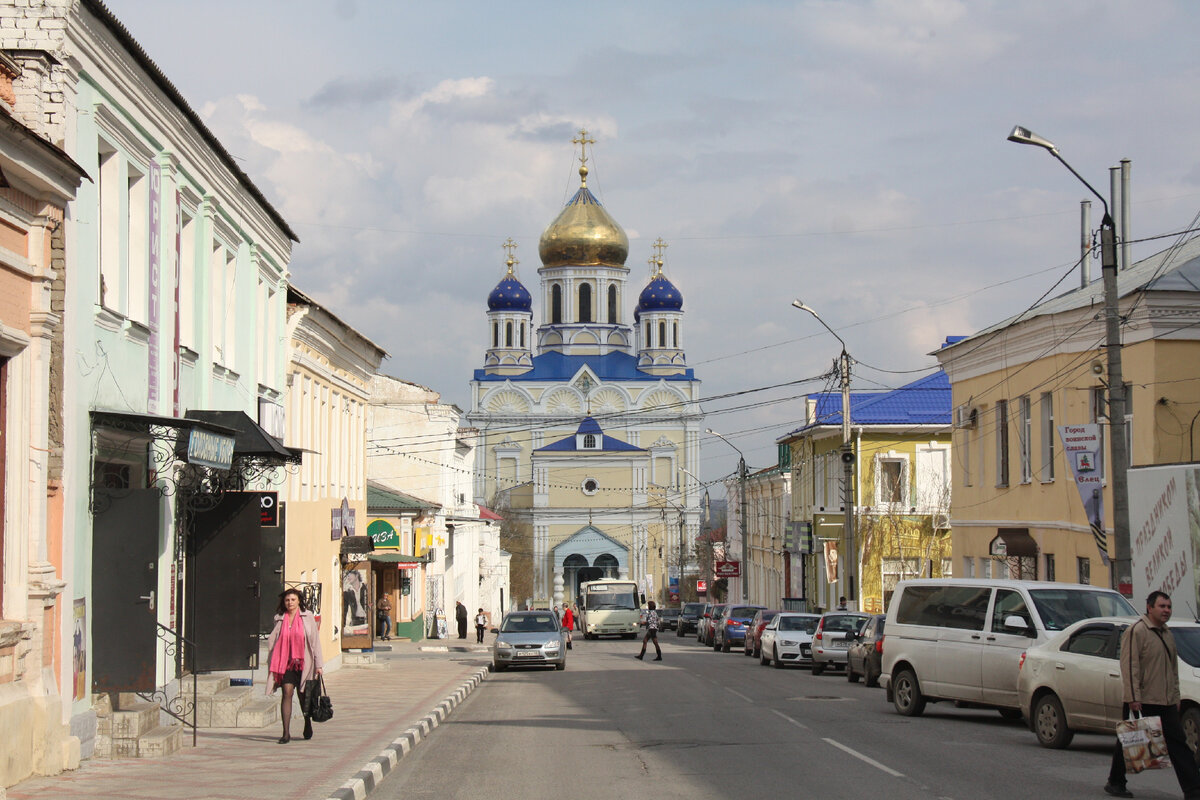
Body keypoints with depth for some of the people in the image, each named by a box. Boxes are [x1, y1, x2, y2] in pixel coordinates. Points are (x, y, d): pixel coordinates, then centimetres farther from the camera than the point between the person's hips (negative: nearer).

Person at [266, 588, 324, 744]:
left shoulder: (307, 617, 0)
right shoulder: (280, 619, 5)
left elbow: (315, 640, 1)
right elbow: (273, 642, 12)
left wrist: (318, 664, -2)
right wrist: (271, 664, 7)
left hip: (303, 662, 0)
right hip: (285, 662, 0)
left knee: (303, 695, 11)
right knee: (287, 692, -13)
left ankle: (307, 725, 36)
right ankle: (286, 733, -15)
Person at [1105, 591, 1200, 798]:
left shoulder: (1167, 635, 16)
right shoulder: (1136, 631, -10)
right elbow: (1129, 666, -16)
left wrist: (1175, 697, 19)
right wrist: (1133, 698, -21)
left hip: (1166, 703, 7)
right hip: (1141, 702, -7)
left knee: (1179, 745, 1)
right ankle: (1115, 783, 17)